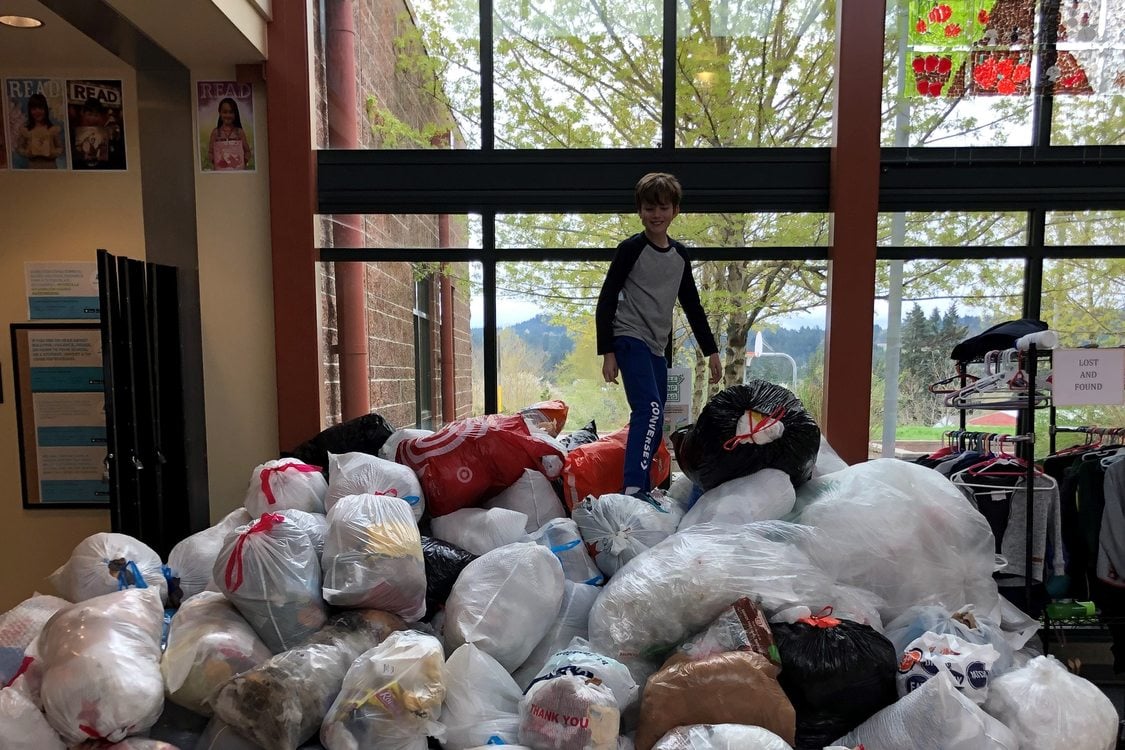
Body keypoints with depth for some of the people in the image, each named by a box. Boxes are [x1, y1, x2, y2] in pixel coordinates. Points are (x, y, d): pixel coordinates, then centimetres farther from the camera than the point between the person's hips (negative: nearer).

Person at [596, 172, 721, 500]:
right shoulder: (631, 249, -5)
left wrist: (711, 350, 16)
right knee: (650, 409, -22)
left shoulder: (680, 255, 12)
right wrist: (607, 352, -11)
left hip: (658, 347, 7)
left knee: (653, 423, 7)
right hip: (630, 339, -7)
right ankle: (632, 489, -23)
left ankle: (642, 489, 16)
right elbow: (606, 302, -6)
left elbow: (692, 306, 19)